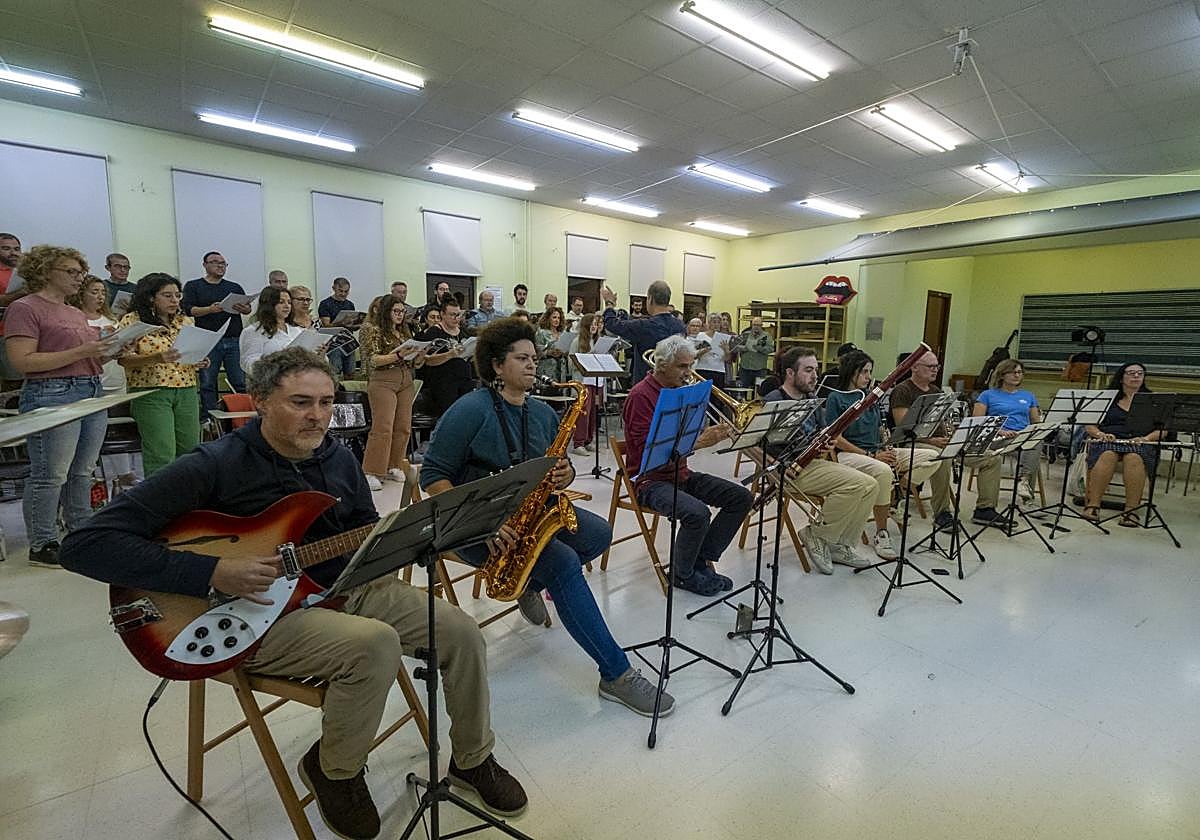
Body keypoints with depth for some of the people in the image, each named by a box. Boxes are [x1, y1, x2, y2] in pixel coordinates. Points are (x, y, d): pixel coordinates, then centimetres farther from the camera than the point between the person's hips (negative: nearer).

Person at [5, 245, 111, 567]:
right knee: (50, 476, -4)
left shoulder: (76, 313, 20)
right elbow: (22, 362, -13)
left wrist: (108, 351, 4)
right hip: (52, 396, -8)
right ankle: (42, 546, 6)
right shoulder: (25, 308, -4)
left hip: (93, 392, 8)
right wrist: (81, 352, -18)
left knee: (82, 471, 11)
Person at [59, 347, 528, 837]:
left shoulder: (338, 458, 3)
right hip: (257, 612, -6)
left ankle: (473, 759, 19)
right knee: (374, 644, -34)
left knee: (462, 633, -6)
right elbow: (85, 545, -17)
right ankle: (335, 771, -1)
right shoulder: (215, 466, -16)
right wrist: (212, 573, -26)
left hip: (347, 587, 6)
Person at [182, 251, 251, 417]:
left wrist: (244, 308, -12)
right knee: (207, 385, 1)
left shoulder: (235, 287, 20)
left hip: (234, 341, 2)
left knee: (241, 383, -4)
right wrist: (210, 309, -17)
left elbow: (248, 308, 11)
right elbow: (188, 310, 1)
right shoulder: (193, 286, 12)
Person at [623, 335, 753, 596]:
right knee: (698, 512, -32)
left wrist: (713, 434, -6)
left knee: (741, 497, 0)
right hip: (650, 479, -9)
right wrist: (699, 442, -26)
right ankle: (682, 574, -4)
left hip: (681, 474, 9)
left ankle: (701, 560, 7)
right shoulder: (641, 395, -15)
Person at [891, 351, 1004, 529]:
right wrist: (931, 440, -25)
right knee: (943, 458, -39)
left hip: (943, 441, 8)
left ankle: (985, 509, 4)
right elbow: (903, 427, -15)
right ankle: (941, 514, -25)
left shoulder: (935, 390, 21)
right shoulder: (902, 391, -6)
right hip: (915, 443, -8)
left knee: (992, 458, -3)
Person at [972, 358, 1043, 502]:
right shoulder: (988, 395, 14)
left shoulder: (1028, 396, 27)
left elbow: (1035, 422, 26)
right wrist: (999, 430, -13)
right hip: (999, 438, -3)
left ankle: (1024, 479, -48)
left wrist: (1039, 419, 0)